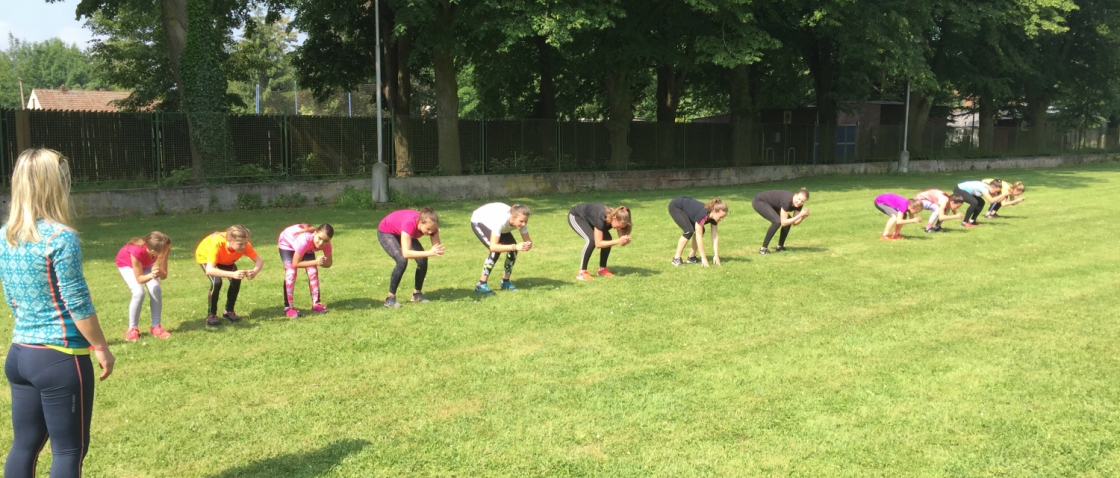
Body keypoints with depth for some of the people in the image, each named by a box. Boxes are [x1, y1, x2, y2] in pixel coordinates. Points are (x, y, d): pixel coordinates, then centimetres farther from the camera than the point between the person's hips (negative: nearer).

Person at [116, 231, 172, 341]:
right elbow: (139, 278, -33)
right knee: (139, 293, -23)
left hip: (146, 263, 4)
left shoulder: (162, 250, -35)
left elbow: (164, 275, -28)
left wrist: (159, 273, -50)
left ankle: (156, 327, -2)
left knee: (156, 290, -16)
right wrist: (151, 275, -52)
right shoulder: (137, 251, -45)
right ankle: (132, 329, -5)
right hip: (126, 263, -4)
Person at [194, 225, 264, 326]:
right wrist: (233, 274, -65)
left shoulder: (244, 244, -34)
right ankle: (211, 315, -5)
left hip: (225, 259, 4)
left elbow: (259, 261, -31)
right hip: (205, 256, -4)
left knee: (236, 280, -15)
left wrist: (255, 271, -54)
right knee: (216, 282, -26)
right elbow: (209, 270, -54)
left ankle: (228, 311, 9)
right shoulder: (217, 244, -46)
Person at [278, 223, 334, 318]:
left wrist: (322, 262, -41)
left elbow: (329, 263, -19)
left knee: (313, 271, -7)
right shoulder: (304, 240, -46)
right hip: (287, 243, -5)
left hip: (307, 248, 5)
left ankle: (316, 304, 5)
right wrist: (315, 262, -44)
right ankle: (288, 307, -12)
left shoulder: (326, 244, -31)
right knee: (291, 273, -18)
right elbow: (295, 264, -36)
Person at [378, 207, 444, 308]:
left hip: (401, 231, 6)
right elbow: (406, 253, -50)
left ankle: (417, 293, 11)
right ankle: (390, 298, -12)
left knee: (422, 260, -10)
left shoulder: (431, 225, -28)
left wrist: (439, 250, -48)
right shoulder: (409, 224, -45)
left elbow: (437, 246, -24)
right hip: (386, 232, -6)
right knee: (402, 261, -26)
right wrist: (429, 252, -57)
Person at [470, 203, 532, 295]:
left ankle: (506, 282, 9)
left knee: (512, 249, -9)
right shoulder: (502, 220, -45)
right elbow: (493, 246, -51)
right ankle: (481, 285, -15)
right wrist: (515, 247, -57)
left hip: (493, 222, 6)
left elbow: (527, 240, -20)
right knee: (495, 250, -25)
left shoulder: (520, 221, -28)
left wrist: (528, 245, -44)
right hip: (479, 221, -6)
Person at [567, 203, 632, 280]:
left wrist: (625, 240, -37)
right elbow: (598, 244, -39)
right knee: (592, 239, -29)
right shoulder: (601, 218, -41)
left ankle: (602, 269, 5)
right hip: (575, 216, -7)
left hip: (589, 218, 7)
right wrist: (618, 241, -46)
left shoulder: (618, 218, -22)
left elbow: (621, 241, -14)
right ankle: (582, 272, -21)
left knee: (607, 239, -11)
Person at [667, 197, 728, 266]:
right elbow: (699, 237, -35)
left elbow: (715, 237, -10)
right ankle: (676, 259, -13)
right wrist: (704, 258, -33)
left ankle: (691, 257, 8)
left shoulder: (713, 216, -16)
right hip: (675, 207, -8)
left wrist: (716, 255, -14)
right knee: (689, 231, -23)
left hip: (686, 209, 8)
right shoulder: (702, 214, -37)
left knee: (700, 231, -3)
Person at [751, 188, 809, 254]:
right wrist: (800, 215, -35)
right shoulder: (787, 200, -35)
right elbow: (783, 222, -32)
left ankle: (780, 246, 11)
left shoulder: (799, 204, -12)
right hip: (759, 202, -8)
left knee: (789, 221, -3)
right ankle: (763, 249, -17)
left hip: (771, 204, 8)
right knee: (777, 221, -26)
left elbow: (794, 222, -6)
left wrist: (803, 216, -23)